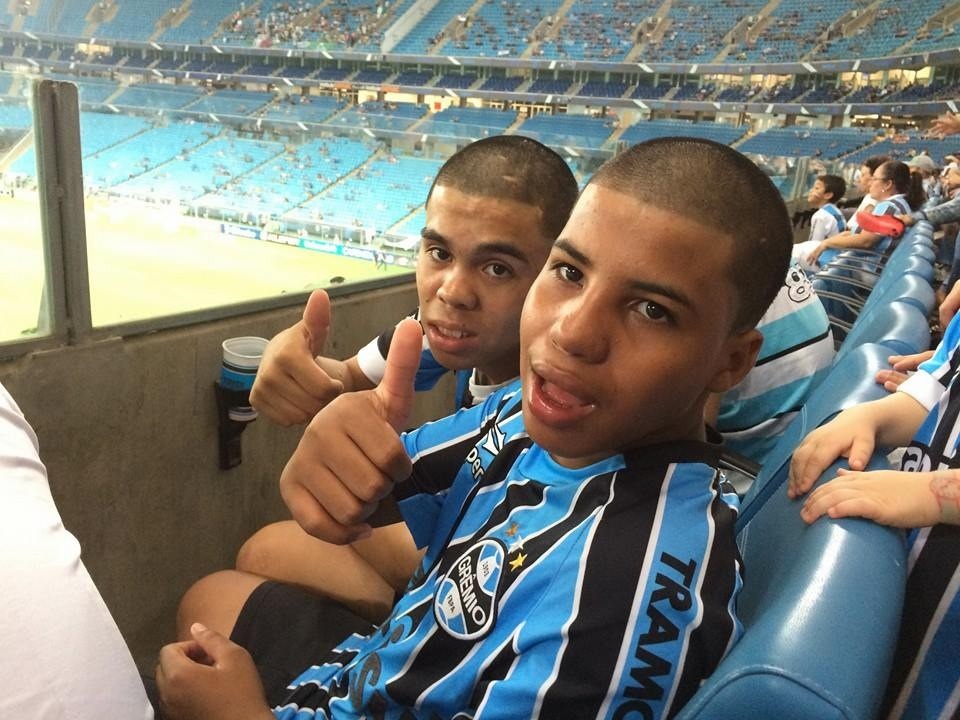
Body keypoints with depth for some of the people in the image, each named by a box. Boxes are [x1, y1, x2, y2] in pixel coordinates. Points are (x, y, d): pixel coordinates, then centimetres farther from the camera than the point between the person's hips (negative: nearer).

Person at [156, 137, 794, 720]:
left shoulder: (637, 581, -38)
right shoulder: (535, 411, -15)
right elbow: (375, 492, -8)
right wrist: (331, 459, -33)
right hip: (371, 668, 6)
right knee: (213, 596, 26)